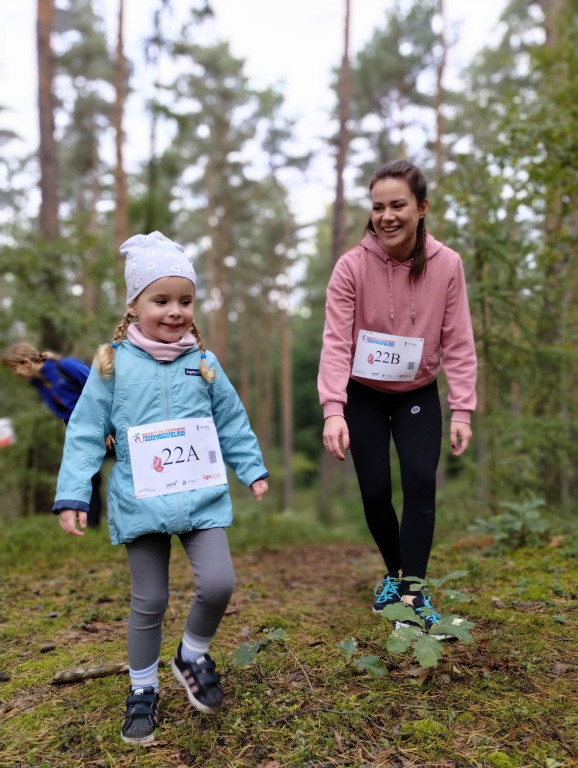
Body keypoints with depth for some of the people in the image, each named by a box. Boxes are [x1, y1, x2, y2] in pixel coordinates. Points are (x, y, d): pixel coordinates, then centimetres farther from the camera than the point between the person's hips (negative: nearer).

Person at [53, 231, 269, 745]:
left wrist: (253, 470, 13)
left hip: (203, 497, 2)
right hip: (141, 503, -1)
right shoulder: (114, 363, -3)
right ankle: (143, 688, 32)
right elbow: (86, 433, -2)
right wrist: (72, 496, -5)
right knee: (149, 601, 8)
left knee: (218, 584, -9)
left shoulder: (203, 362, 3)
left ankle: (193, 655, 23)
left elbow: (232, 422, 12)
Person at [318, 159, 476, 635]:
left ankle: (413, 591, -3)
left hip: (418, 394, 1)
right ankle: (394, 572, 27)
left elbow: (458, 343, -10)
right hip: (364, 395, 0)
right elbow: (336, 341, -23)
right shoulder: (353, 266, -17)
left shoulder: (447, 265, -13)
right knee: (375, 491, 0)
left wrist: (463, 410, -15)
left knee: (421, 482, -13)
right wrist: (333, 410, -33)